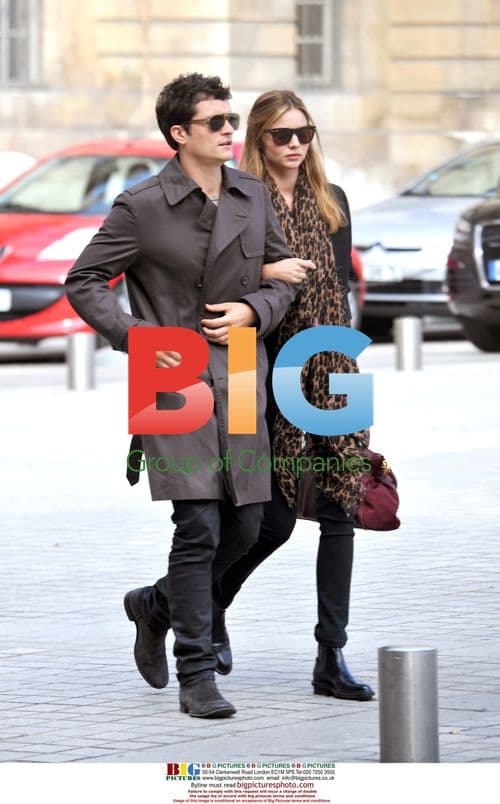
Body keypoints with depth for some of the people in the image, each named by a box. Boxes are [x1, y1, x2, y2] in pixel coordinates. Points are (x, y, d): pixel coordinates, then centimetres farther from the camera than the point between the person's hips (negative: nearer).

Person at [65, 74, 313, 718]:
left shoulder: (252, 197, 10)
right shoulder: (140, 207, -5)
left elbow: (284, 275, 18)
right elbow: (83, 282, 0)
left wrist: (253, 310, -3)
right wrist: (134, 335, -12)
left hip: (239, 379, 5)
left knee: (245, 525, 6)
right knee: (199, 526, -12)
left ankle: (156, 605, 33)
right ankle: (196, 676, -5)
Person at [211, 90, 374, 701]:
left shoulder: (331, 202, 13)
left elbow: (339, 285, 11)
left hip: (330, 373, 4)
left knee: (338, 512, -2)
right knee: (276, 518, -4)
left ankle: (331, 657, 1)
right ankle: (209, 605, 25)